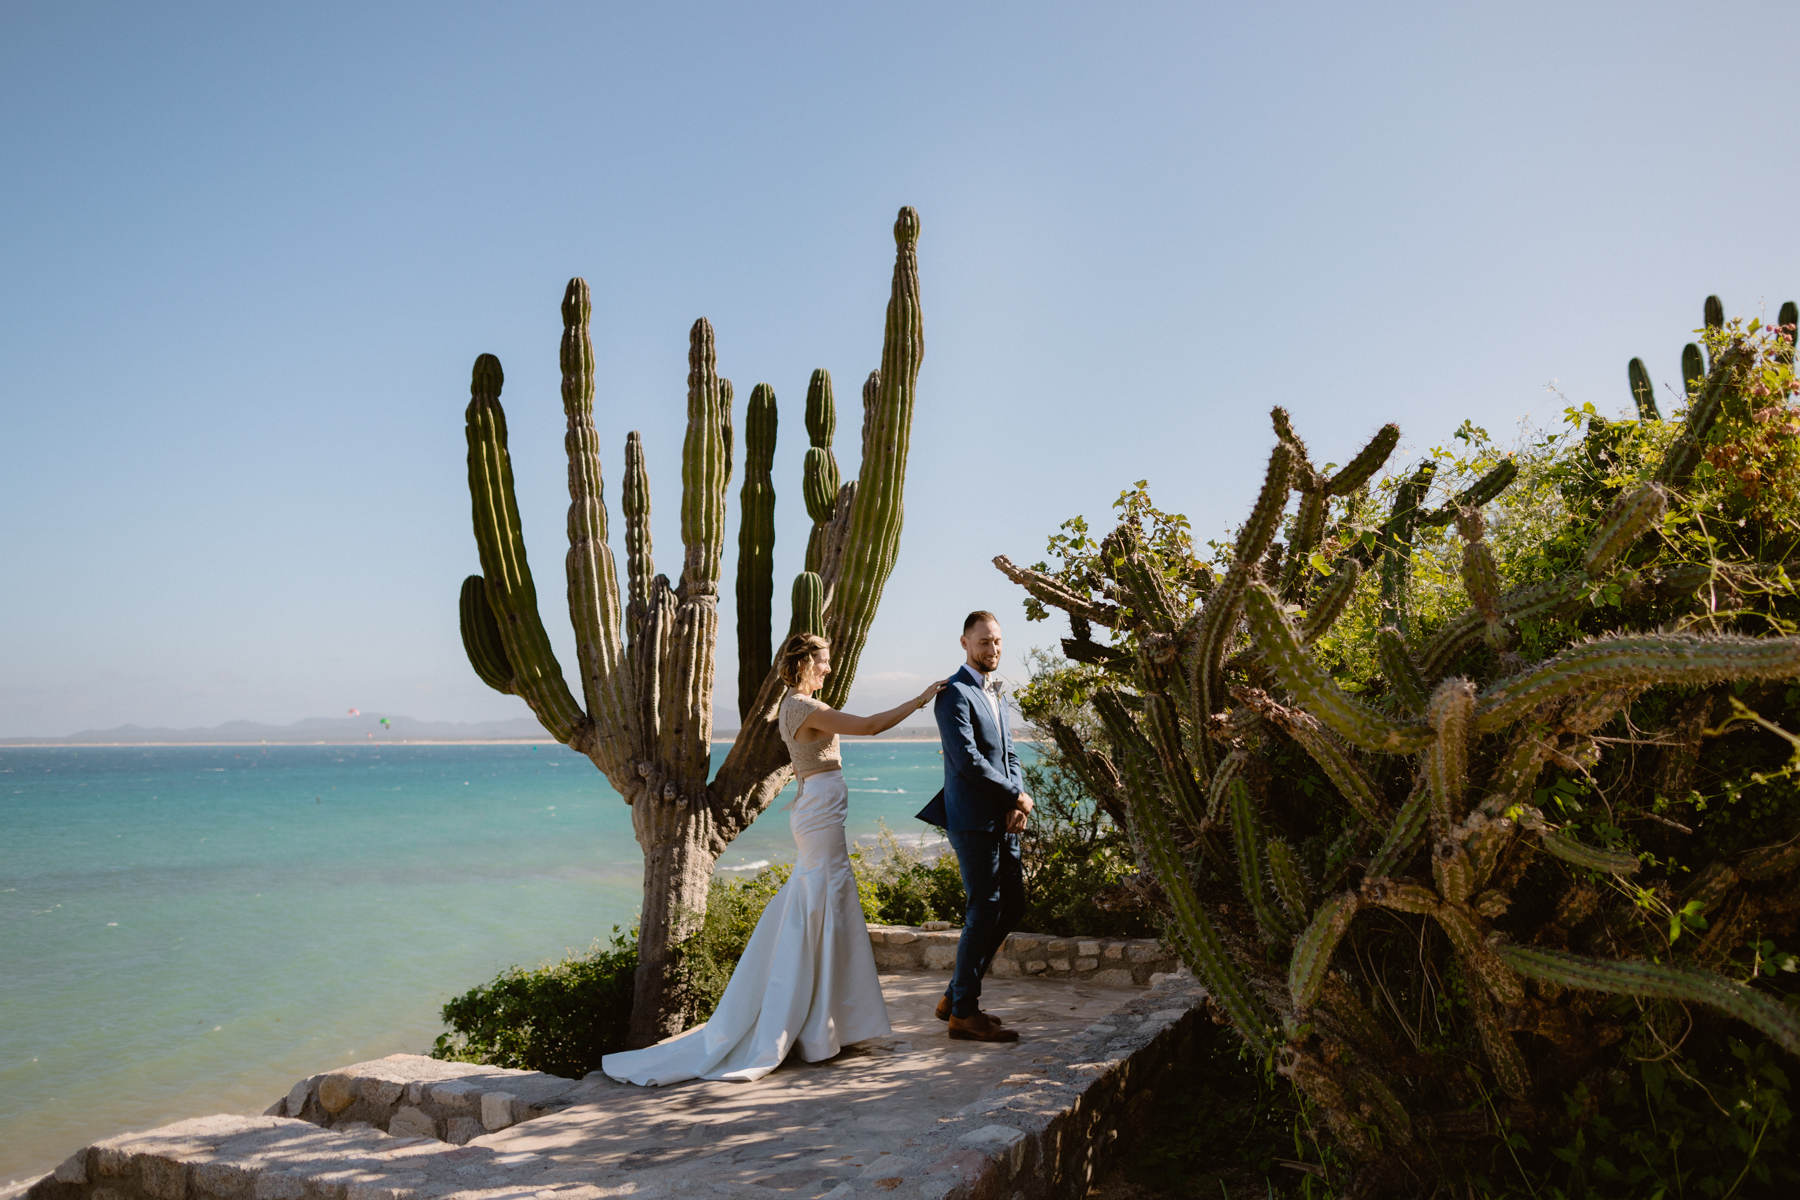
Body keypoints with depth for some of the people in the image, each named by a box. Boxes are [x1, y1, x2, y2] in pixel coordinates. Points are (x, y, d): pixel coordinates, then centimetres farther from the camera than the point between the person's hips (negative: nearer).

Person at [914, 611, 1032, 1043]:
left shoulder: (995, 692, 18)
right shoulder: (955, 693, -11)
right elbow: (968, 760, -20)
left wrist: (1018, 803, -1)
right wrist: (1017, 795, -12)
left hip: (1002, 819, 9)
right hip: (973, 819, -9)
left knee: (1012, 905, 13)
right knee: (985, 910, -5)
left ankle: (956, 996, 23)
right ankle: (963, 1012, 7)